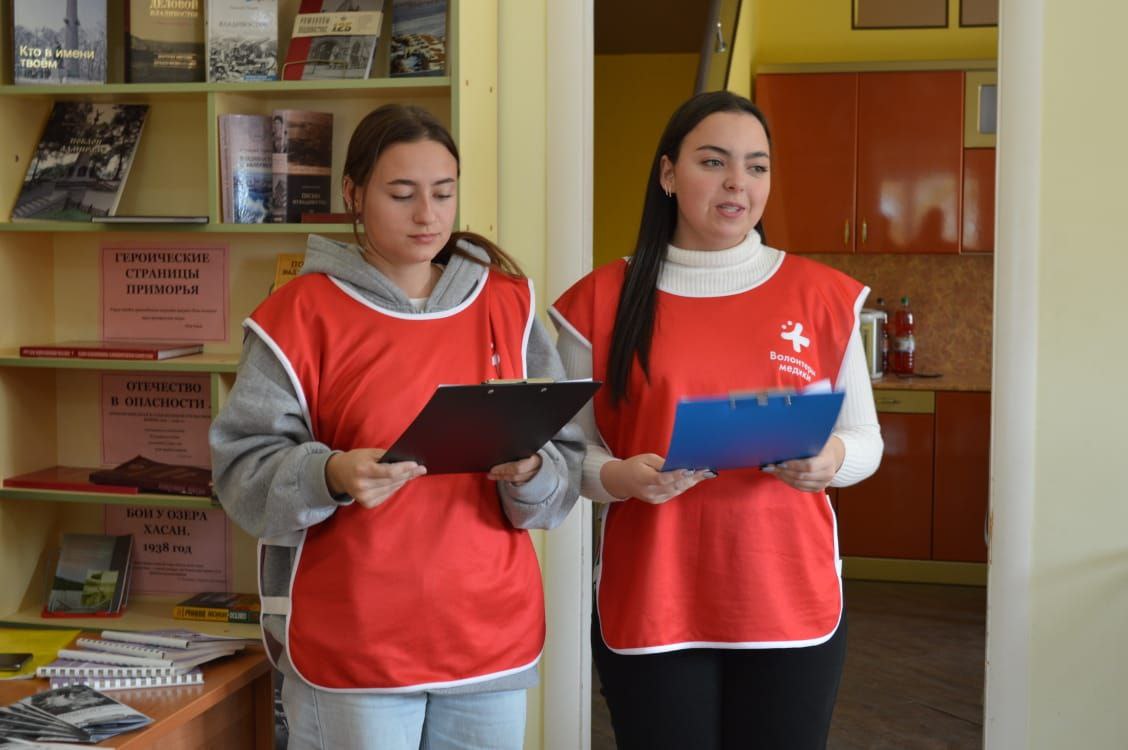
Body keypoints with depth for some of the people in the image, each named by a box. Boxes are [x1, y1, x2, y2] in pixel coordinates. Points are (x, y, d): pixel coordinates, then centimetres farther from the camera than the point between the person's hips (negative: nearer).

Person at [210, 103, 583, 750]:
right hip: (352, 644, -3)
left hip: (492, 633, 3)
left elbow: (566, 465, 5)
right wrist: (332, 476, -25)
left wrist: (528, 471, -16)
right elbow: (245, 469, -7)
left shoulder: (508, 303, 5)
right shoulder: (302, 313, -5)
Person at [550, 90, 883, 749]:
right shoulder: (603, 301, -1)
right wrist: (617, 477, -17)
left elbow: (867, 439, 8)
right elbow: (571, 450, 4)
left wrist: (832, 458, -14)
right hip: (649, 608, -1)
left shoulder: (823, 296, 2)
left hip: (793, 605, 1)